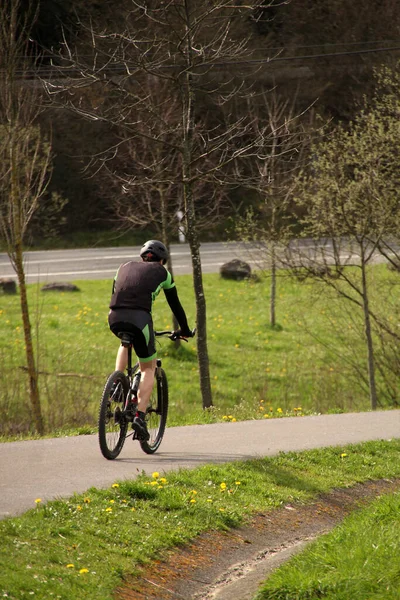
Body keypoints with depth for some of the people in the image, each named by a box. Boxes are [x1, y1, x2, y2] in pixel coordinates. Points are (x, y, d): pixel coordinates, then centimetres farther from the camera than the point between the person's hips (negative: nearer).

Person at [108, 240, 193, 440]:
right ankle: (140, 416, -5)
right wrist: (184, 330, 40)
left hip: (115, 318, 3)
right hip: (139, 318, -3)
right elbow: (175, 304, 27)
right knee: (148, 368, 13)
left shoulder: (125, 267, 29)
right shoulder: (162, 273, 21)